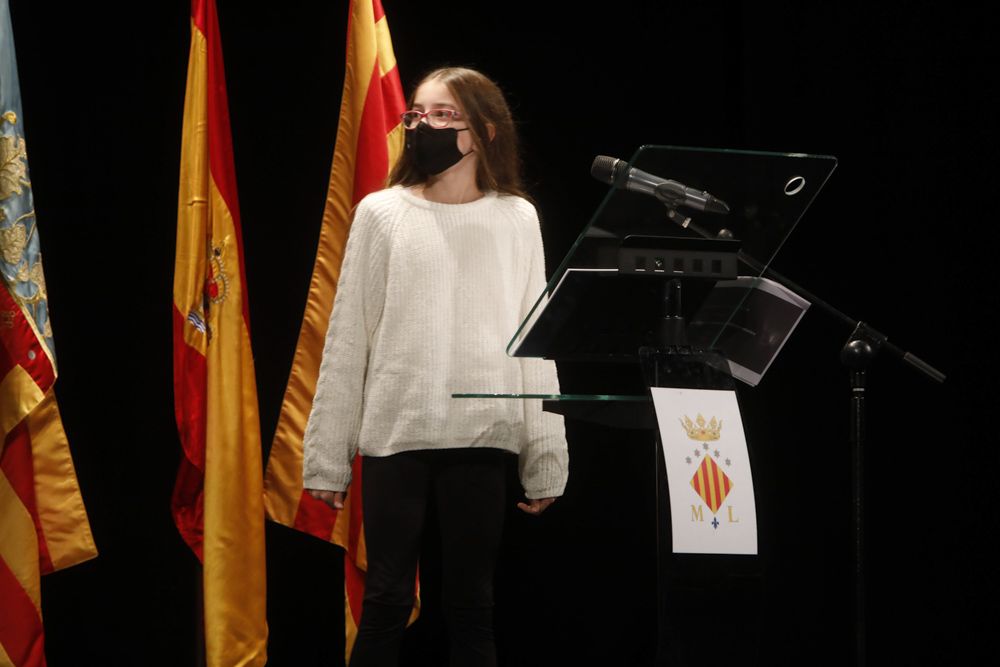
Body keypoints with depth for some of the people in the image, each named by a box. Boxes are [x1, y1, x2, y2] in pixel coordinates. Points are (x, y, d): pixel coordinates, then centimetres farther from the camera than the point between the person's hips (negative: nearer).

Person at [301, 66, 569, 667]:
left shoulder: (516, 219, 5)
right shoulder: (382, 213, 3)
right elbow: (348, 338, 4)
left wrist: (545, 459, 2)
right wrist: (328, 455, 1)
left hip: (481, 436, 1)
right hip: (395, 433, -1)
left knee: (472, 605, 4)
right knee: (387, 601, -1)